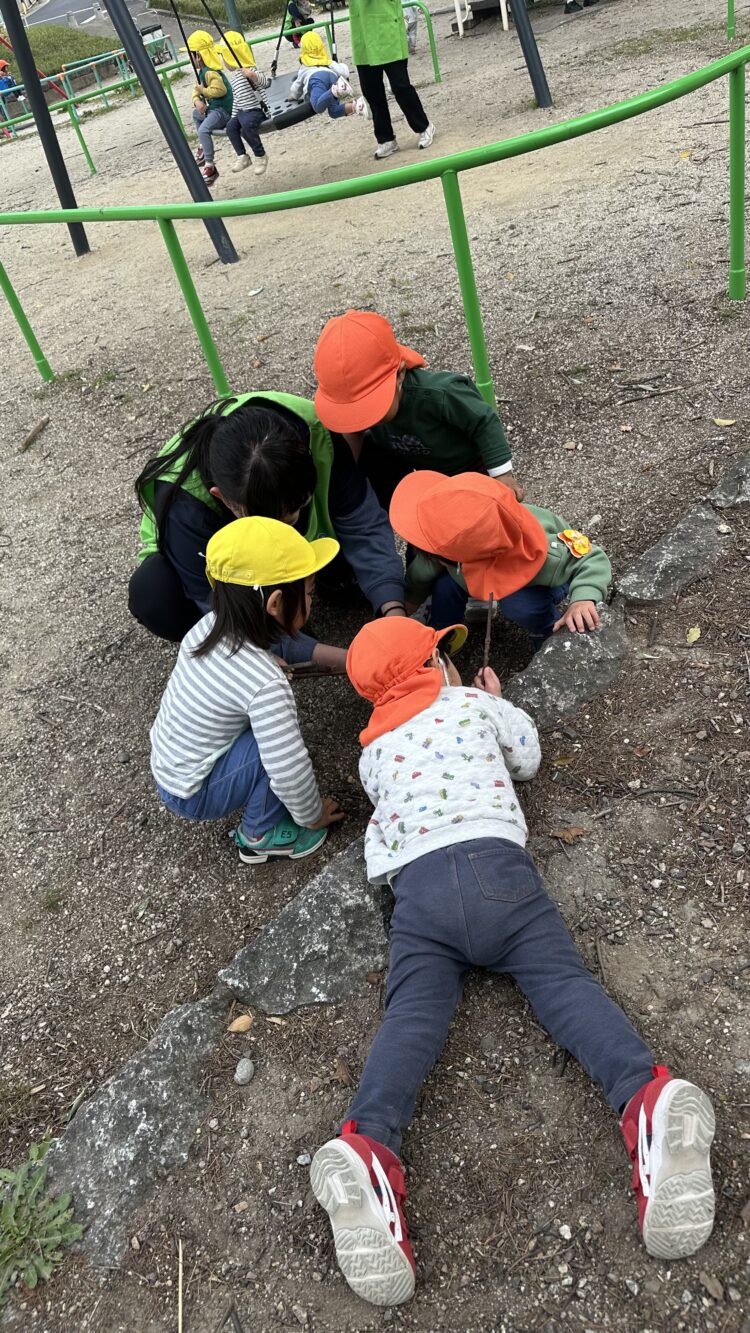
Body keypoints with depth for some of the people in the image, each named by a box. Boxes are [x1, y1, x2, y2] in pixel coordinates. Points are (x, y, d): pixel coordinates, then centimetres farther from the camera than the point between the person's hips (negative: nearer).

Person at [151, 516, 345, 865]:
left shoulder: (210, 626, -10)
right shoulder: (265, 684, -33)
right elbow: (289, 771, -28)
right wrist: (312, 816, -9)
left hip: (168, 765, 8)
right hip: (192, 794, -8)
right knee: (280, 740, -20)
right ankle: (260, 835, 2)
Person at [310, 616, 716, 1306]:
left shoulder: (372, 751, 25)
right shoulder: (476, 703, 21)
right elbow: (528, 758, 35)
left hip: (414, 882, 1)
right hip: (495, 861, -1)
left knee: (412, 1014, -11)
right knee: (564, 980, -7)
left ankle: (366, 1149, -38)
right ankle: (649, 1099, -34)